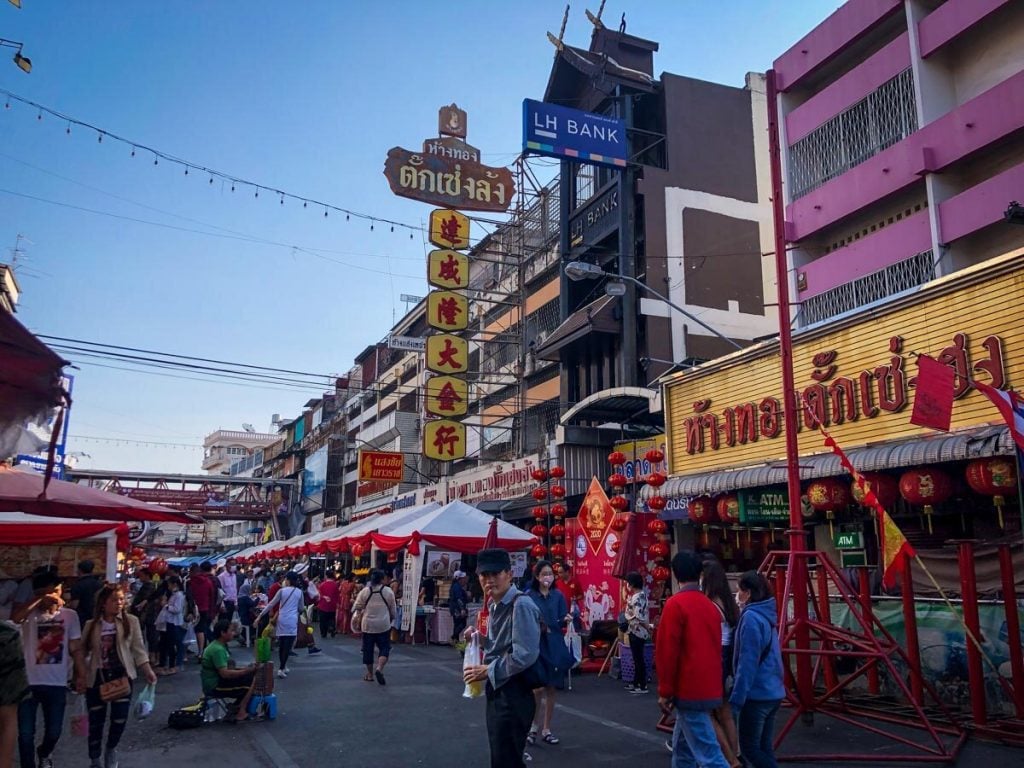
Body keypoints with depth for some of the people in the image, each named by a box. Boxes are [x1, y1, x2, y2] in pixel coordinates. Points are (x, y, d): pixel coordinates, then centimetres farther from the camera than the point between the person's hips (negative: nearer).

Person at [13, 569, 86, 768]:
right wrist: (39, 599, -27)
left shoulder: (70, 615, 1)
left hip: (57, 683, 2)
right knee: (25, 733, 4)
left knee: (54, 731, 13)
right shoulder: (30, 614, -4)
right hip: (28, 682, -1)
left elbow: (76, 649, 3)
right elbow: (13, 619, -30)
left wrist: (81, 675, -3)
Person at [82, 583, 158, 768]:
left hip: (122, 676, 0)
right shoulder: (91, 625, -1)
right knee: (96, 721, 7)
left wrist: (147, 671, -13)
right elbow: (82, 652, 5)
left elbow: (138, 649, -3)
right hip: (97, 678, 0)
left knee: (120, 717, -4)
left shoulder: (131, 621, -3)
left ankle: (110, 750, 27)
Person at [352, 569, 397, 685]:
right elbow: (393, 610, 5)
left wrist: (355, 617, 19)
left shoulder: (364, 591, -1)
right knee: (384, 648, 6)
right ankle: (379, 668, -16)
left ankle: (370, 674, 18)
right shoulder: (388, 591, -2)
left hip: (367, 625, 1)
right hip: (383, 625, -1)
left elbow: (357, 607, 3)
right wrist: (391, 619, 21)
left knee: (368, 649, 12)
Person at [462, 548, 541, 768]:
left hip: (513, 694, -10)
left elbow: (525, 656, -27)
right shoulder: (494, 605, 10)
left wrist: (487, 671, -18)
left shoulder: (521, 606, -21)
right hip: (497, 692, 10)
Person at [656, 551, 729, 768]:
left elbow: (667, 651, -14)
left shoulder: (675, 604, -12)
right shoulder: (710, 605, 10)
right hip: (709, 689, 8)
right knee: (682, 746, 20)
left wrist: (665, 691, -8)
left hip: (689, 691, -8)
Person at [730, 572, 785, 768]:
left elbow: (747, 663, -20)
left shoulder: (751, 618, -17)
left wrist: (736, 699, -18)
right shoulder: (766, 615, 10)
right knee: (764, 748, 13)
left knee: (749, 747, 3)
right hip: (773, 692, 9)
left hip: (757, 694, -9)